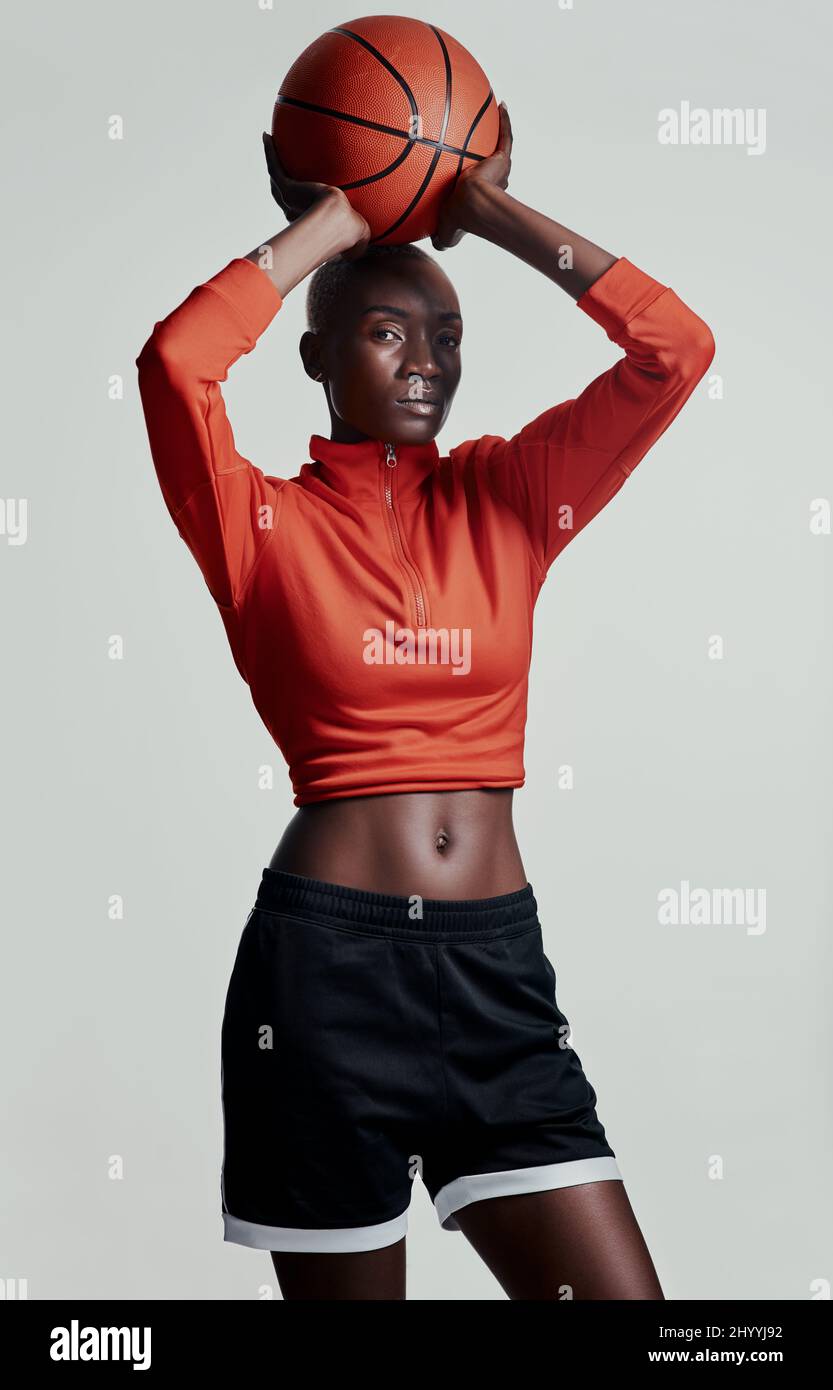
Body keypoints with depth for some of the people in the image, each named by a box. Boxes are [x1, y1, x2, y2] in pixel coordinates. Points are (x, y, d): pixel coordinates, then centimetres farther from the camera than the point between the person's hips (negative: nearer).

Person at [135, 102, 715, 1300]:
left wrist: (495, 212, 2)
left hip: (496, 964, 3)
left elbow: (677, 347, 0)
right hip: (326, 964, -3)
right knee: (345, 1282, 11)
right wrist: (331, 225, -6)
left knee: (620, 1294, -2)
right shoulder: (267, 523, 1)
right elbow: (175, 361, -19)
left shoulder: (508, 498, 9)